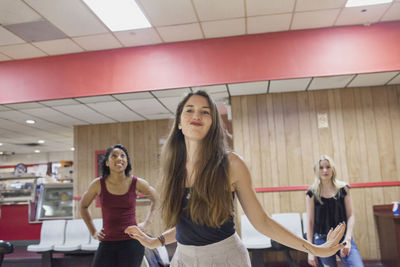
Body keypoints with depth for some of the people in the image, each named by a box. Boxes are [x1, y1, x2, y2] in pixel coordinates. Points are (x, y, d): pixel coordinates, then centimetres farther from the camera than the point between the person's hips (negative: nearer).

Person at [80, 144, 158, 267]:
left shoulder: (136, 183, -5)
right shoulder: (98, 184, -3)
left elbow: (155, 199, 15)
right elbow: (83, 206, 15)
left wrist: (146, 223, 8)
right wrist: (93, 231, 10)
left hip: (132, 243, -1)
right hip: (107, 243, 1)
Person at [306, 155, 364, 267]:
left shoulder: (343, 188, 4)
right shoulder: (312, 192, 0)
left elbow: (350, 216, 4)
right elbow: (310, 221, 1)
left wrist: (348, 239, -9)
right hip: (322, 240, 0)